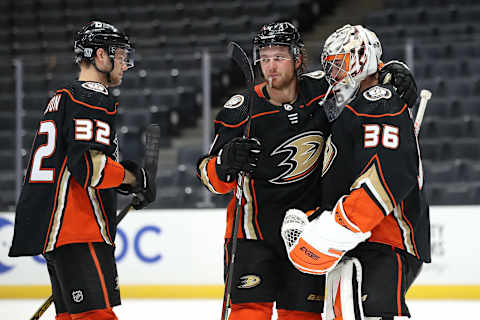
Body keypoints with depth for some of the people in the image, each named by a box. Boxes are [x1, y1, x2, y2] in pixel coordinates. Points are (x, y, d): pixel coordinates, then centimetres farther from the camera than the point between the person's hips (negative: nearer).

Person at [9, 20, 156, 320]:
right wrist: (134, 178, -6)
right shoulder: (92, 99, -10)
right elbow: (90, 166, -22)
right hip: (78, 230, -10)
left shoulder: (63, 97, 22)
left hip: (50, 228, 11)